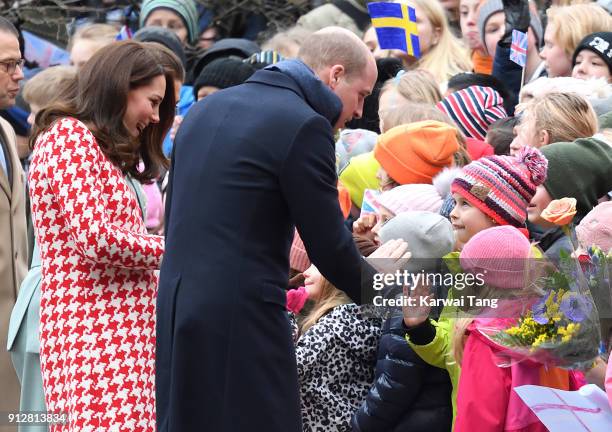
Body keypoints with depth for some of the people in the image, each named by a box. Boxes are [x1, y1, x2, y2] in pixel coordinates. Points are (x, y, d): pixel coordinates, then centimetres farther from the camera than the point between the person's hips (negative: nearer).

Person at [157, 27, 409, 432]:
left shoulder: (205, 109, 14)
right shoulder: (304, 125, -11)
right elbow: (329, 248, -9)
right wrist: (381, 286, 10)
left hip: (176, 307, 8)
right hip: (241, 318, -8)